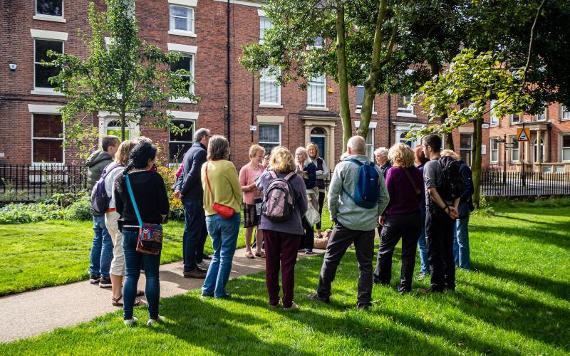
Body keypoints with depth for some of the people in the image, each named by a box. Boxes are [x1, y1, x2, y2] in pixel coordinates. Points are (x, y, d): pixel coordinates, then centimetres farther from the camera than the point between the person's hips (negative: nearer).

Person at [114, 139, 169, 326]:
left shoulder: (121, 179, 1)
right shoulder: (154, 178, -12)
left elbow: (118, 207, 8)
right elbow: (164, 207, -9)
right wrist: (160, 218, 11)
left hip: (128, 231, 4)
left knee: (130, 274, 11)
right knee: (152, 274, 6)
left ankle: (128, 316, 14)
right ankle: (153, 316, 12)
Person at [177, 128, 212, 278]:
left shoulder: (190, 151, 19)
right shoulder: (201, 152, -13)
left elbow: (183, 173, 17)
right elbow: (194, 174, -22)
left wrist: (179, 188, 5)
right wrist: (183, 191, -13)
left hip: (189, 197, 10)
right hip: (195, 198, -10)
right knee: (194, 231, -4)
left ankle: (193, 262, 24)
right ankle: (190, 267, 2)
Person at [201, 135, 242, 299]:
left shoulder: (205, 167, 4)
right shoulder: (228, 166, -12)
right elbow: (238, 190, -5)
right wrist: (236, 206, 12)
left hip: (210, 216, 6)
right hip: (228, 216, -5)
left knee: (217, 254, 19)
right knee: (226, 256, 6)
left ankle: (208, 288, 16)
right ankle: (219, 291, 10)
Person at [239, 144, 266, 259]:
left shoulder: (262, 168, 3)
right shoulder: (245, 169, -9)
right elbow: (241, 187, -9)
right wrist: (252, 186, -23)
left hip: (261, 200, 4)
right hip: (250, 202, -4)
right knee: (249, 227, 8)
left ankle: (258, 249, 21)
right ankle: (248, 249, 22)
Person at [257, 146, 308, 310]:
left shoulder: (266, 177, -4)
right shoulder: (297, 179, -9)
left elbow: (258, 185, 21)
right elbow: (304, 206, -1)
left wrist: (267, 169, 31)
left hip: (269, 226, 2)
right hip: (291, 228, -2)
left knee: (271, 264, 12)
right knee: (287, 266, 6)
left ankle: (273, 300, 21)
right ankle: (287, 303, 13)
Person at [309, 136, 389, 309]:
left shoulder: (343, 166, -5)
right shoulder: (376, 169, 5)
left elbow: (332, 195, -6)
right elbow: (385, 197, 7)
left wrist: (334, 215, 6)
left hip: (346, 221, -3)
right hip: (369, 224, 4)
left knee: (331, 258, 10)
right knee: (366, 263, 9)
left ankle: (322, 294, 19)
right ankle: (364, 301, 12)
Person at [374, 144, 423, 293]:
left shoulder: (393, 171, -11)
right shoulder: (417, 172, 2)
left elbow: (387, 195, -11)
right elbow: (421, 194, 7)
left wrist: (383, 214, -1)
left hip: (395, 217, -4)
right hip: (414, 216, 4)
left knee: (385, 249, 14)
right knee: (409, 252, 9)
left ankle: (380, 278, 29)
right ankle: (405, 285, 12)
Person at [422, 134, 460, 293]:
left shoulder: (430, 165, -12)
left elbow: (431, 190, -23)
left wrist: (445, 208, -19)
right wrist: (454, 207, -1)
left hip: (435, 211, -7)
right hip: (449, 212, 7)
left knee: (434, 250, 1)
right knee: (448, 248, 15)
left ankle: (437, 284, 5)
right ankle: (450, 283, 21)